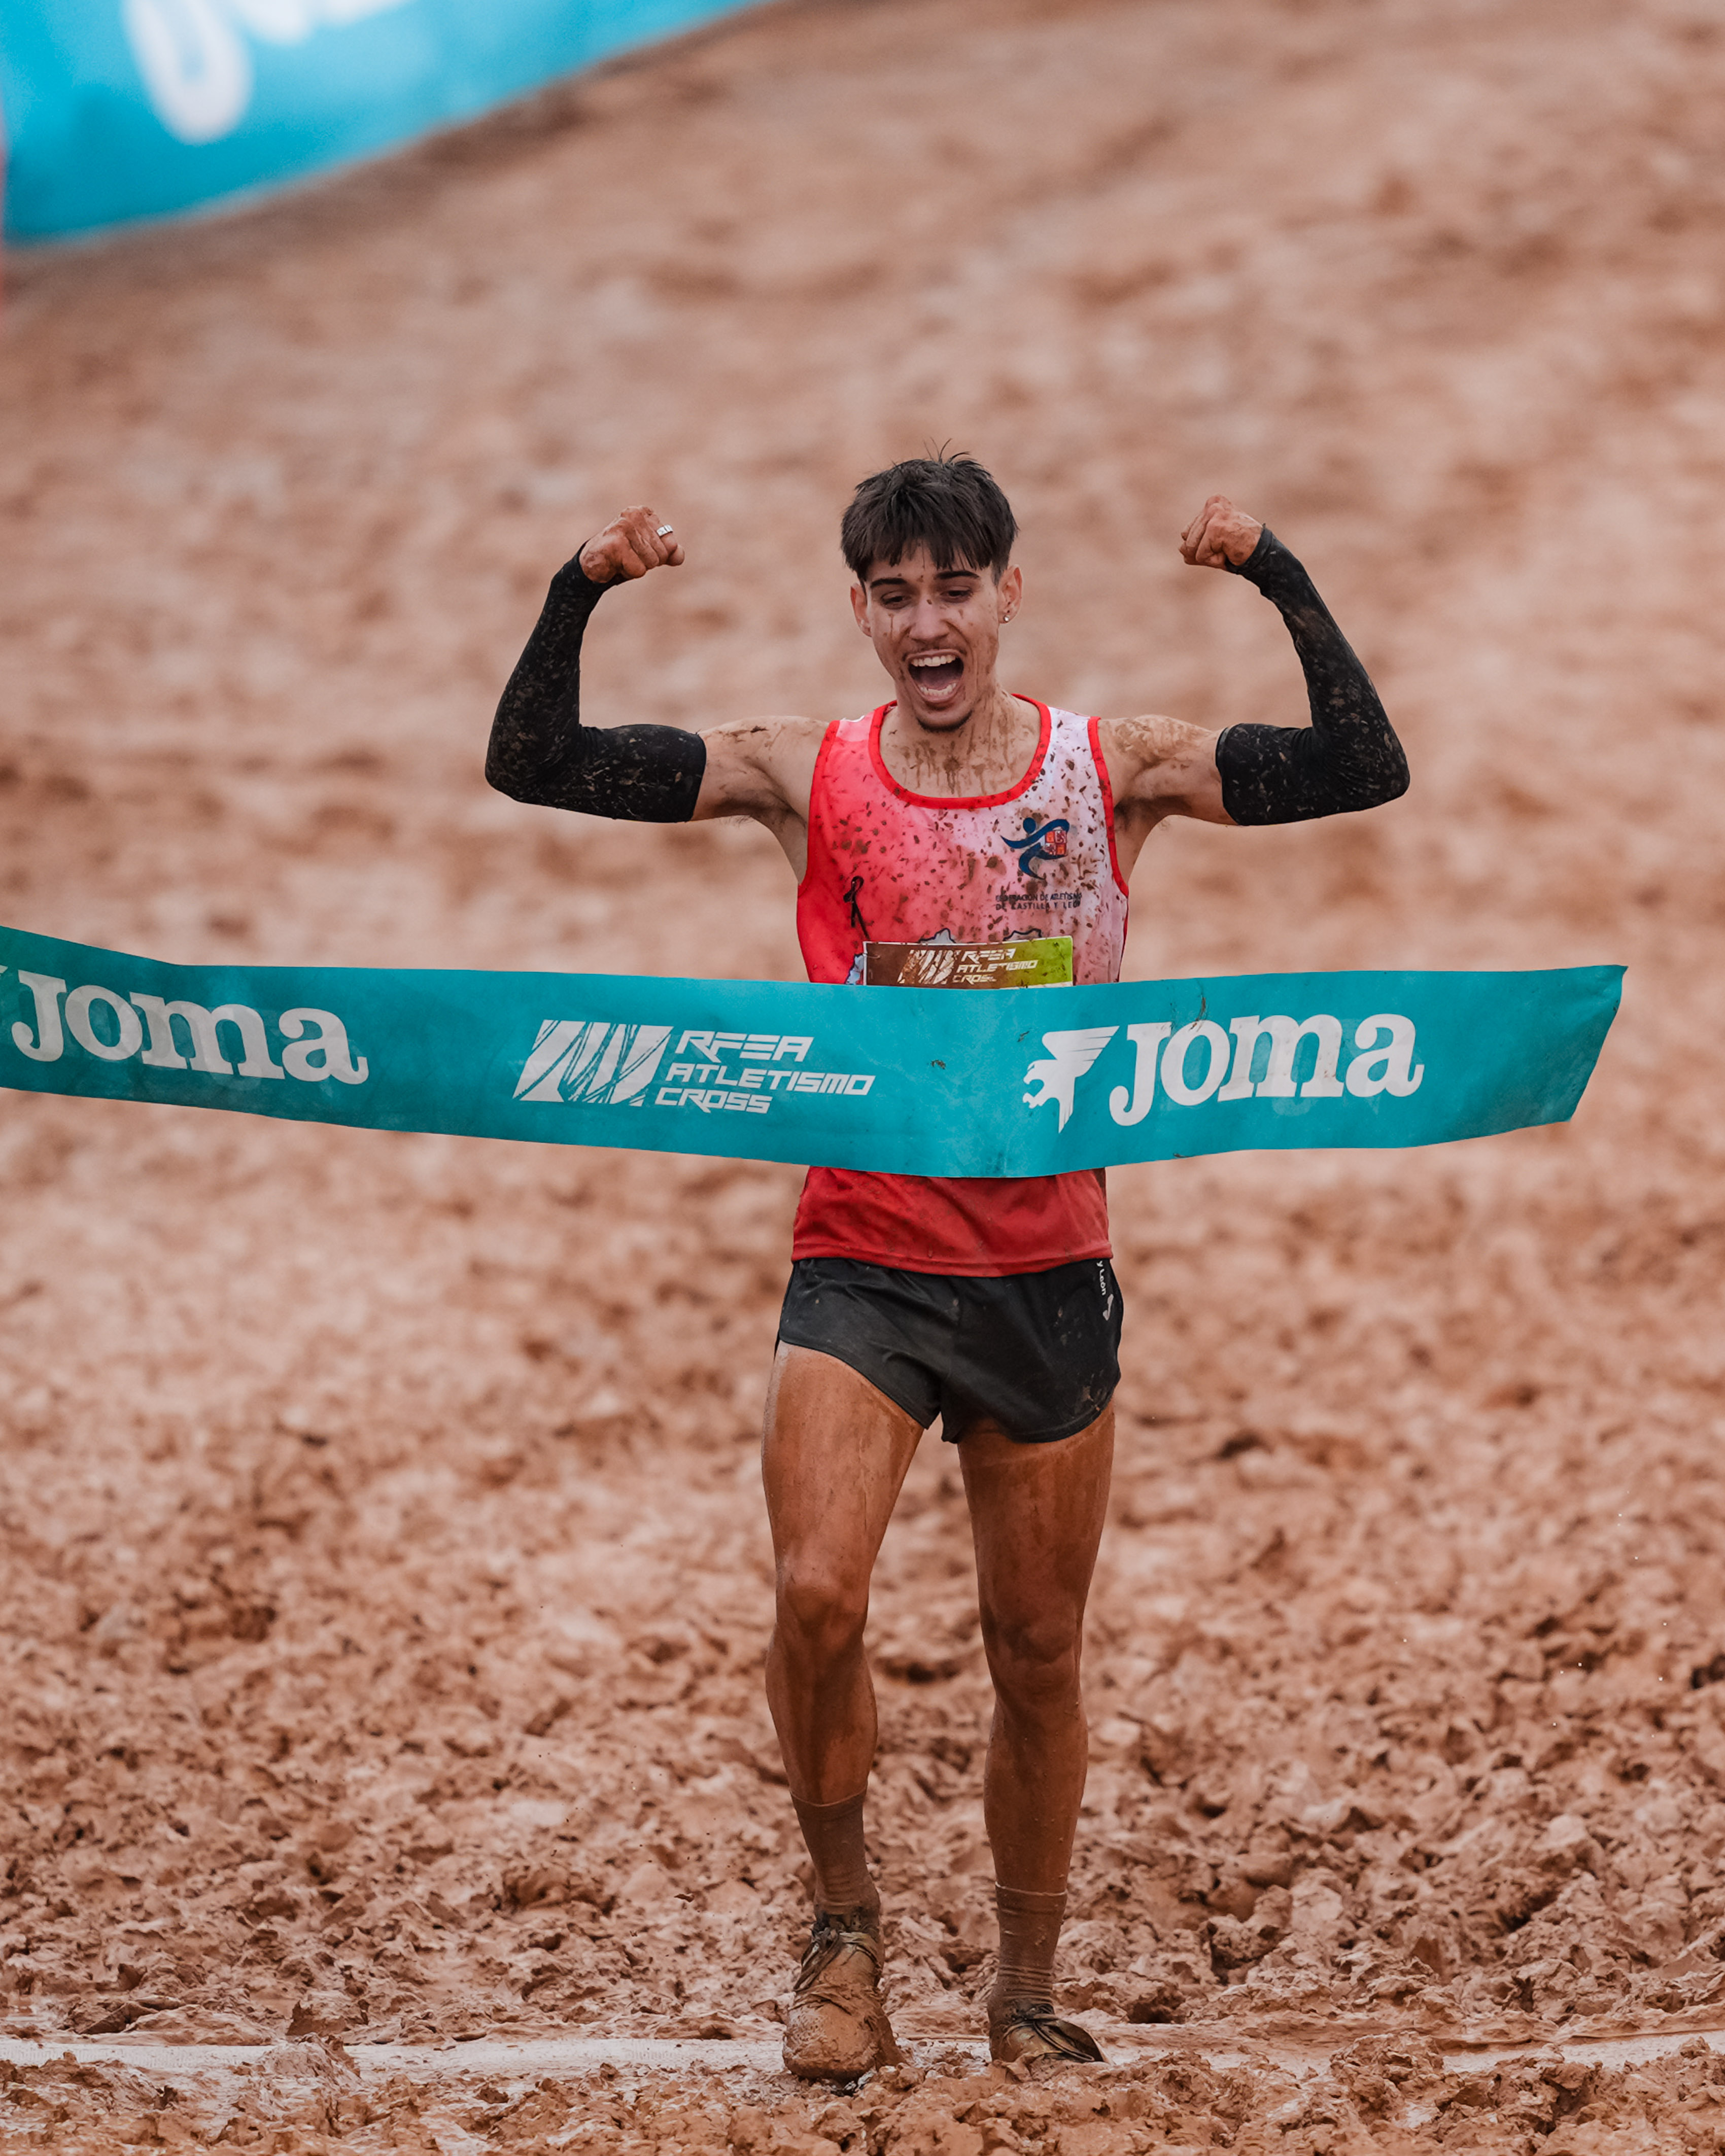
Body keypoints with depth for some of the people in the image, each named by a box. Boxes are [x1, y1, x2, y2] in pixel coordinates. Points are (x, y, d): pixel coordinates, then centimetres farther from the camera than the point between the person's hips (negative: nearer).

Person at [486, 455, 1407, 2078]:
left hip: (1048, 1269, 1)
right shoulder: (807, 776, 0)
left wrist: (1279, 580, -17)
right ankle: (844, 1921, 4)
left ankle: (1027, 1994, 29)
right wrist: (579, 594, -18)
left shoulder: (1110, 771, 1)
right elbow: (532, 766, -5)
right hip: (863, 1259, -1)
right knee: (816, 1597, -20)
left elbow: (1365, 772, -9)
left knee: (1038, 1653, 10)